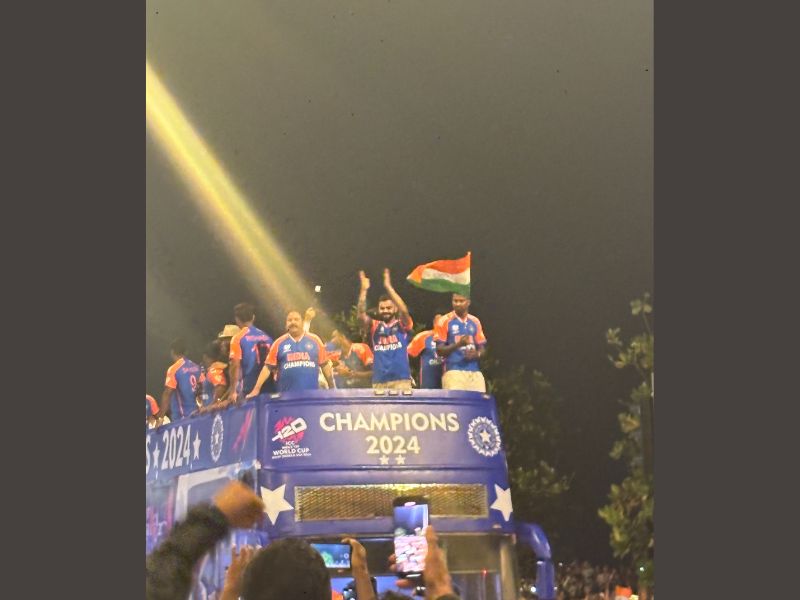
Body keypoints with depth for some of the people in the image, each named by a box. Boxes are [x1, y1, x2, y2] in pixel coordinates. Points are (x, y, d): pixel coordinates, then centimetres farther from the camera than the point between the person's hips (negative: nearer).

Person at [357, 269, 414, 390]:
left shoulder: (402, 325, 8)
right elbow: (361, 315, -3)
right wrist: (364, 289, -13)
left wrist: (388, 287, -18)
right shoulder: (375, 327, 14)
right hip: (379, 382, 2)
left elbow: (404, 310, -13)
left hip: (401, 380, -2)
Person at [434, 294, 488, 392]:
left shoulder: (475, 322, 15)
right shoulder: (445, 322, 2)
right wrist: (458, 344, -18)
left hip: (475, 372, 4)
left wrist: (477, 354, -6)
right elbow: (440, 350, -2)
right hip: (454, 371, -4)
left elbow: (482, 348, 18)